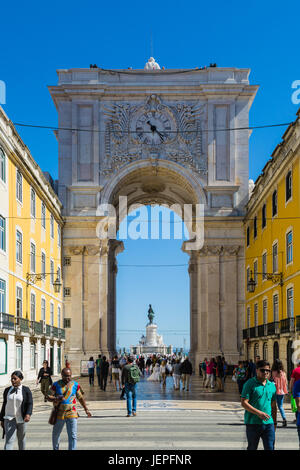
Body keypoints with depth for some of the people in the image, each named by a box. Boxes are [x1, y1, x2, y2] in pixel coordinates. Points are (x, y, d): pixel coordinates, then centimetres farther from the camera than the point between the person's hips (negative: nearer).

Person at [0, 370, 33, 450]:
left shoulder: (26, 390, -5)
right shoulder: (7, 390, 3)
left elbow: (30, 404, -11)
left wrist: (28, 414, -29)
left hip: (22, 419, 0)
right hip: (10, 419, 1)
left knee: (21, 438, 16)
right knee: (9, 440, -12)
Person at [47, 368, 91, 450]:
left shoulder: (75, 385, 1)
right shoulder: (56, 385, -1)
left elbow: (80, 398, 12)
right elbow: (49, 397, -3)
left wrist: (86, 410, 15)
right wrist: (57, 399, -23)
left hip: (71, 413, -1)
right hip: (59, 414, 1)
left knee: (73, 435, -11)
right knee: (56, 434, 18)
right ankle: (55, 448, 43)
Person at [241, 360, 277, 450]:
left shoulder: (272, 385, 11)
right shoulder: (250, 383, -6)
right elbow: (244, 403, -12)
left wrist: (274, 422, 19)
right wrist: (258, 413, -20)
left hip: (268, 423, 4)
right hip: (253, 423, -4)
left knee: (270, 448, -1)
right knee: (252, 448, 8)